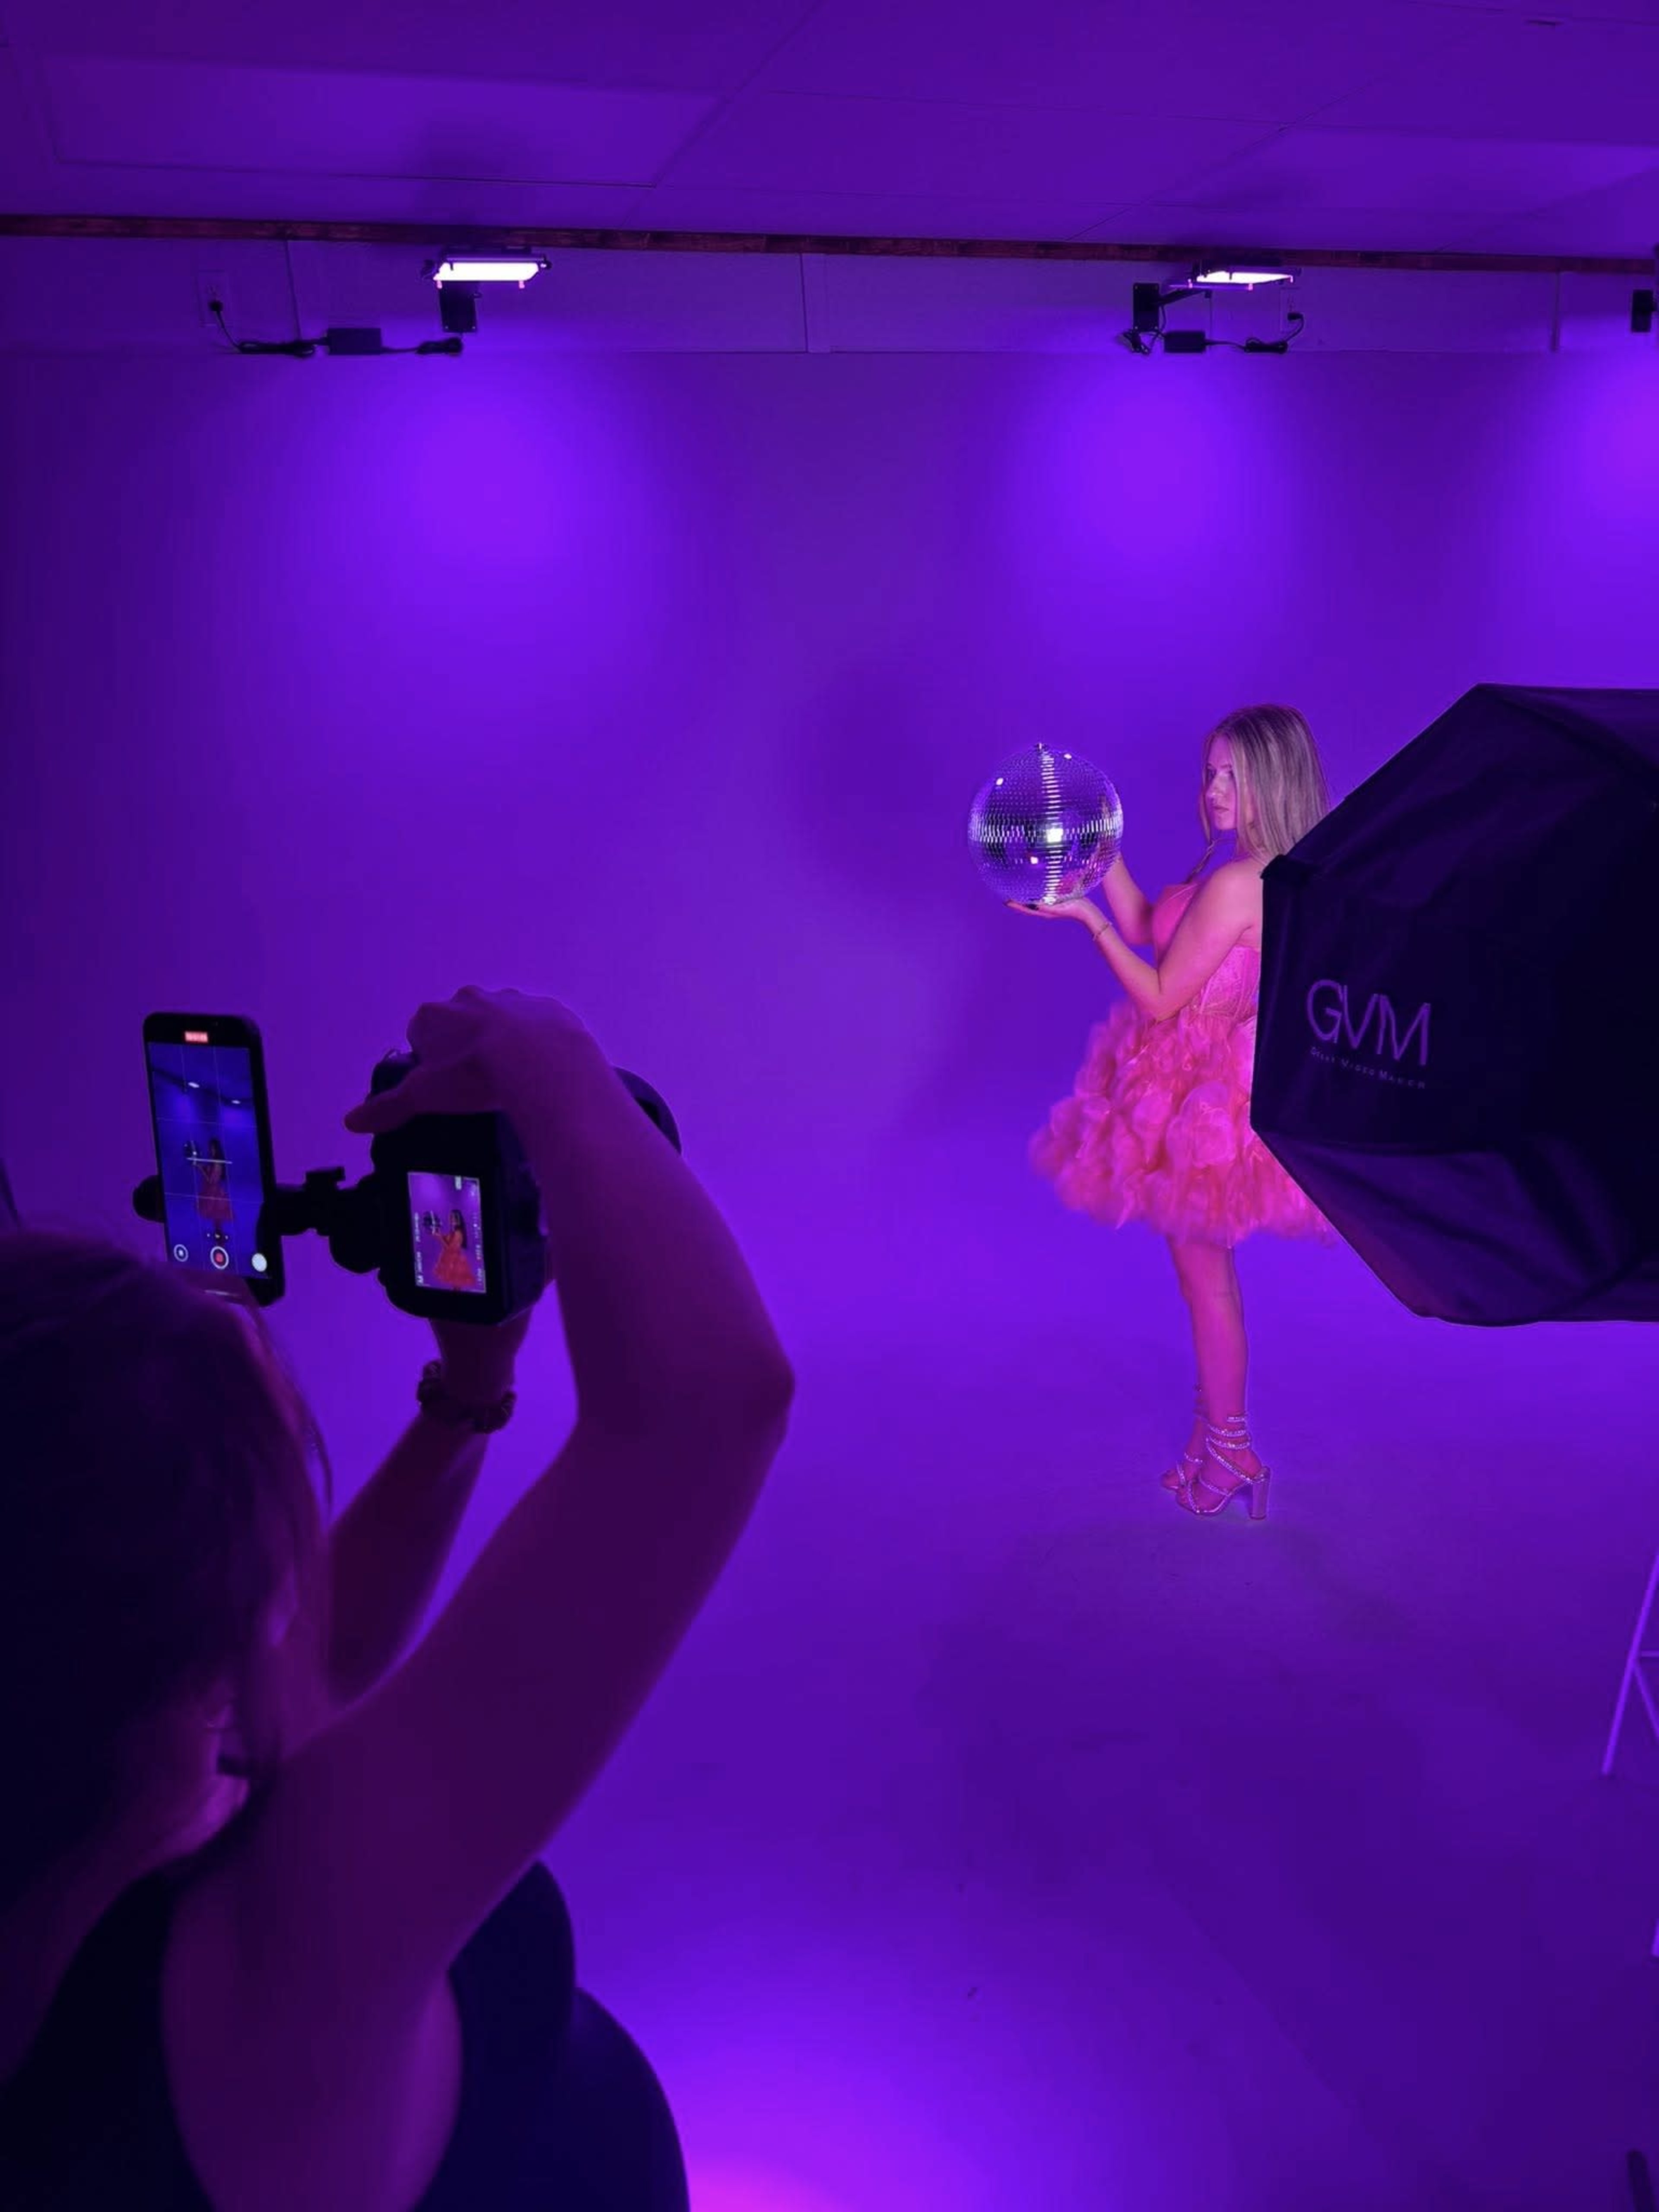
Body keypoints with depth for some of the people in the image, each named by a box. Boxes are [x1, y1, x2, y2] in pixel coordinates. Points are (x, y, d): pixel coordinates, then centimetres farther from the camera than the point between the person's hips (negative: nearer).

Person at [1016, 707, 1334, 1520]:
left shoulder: (1235, 882, -28)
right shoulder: (1271, 870, 4)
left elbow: (1159, 997, -22)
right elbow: (1147, 927, 12)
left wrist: (1086, 919, -19)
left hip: (1203, 1097, -10)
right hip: (1211, 1078, 10)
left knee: (1202, 1264, 4)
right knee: (1205, 1261, 21)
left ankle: (1228, 1452, 18)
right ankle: (1217, 1420, 36)